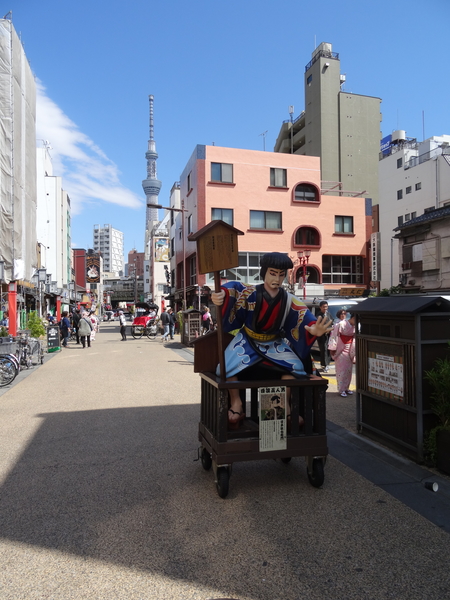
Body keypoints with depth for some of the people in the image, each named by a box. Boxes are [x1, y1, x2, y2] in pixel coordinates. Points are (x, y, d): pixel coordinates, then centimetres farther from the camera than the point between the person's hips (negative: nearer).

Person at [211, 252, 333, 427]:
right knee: (228, 365, -26)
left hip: (274, 343, 3)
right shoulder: (250, 293, -20)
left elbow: (304, 316, -25)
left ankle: (284, 405, 0)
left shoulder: (288, 300, -12)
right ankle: (236, 403, -3)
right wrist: (222, 294, -64)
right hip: (248, 341, -2)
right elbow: (234, 290, -39)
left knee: (294, 365, -19)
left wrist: (314, 328, -49)